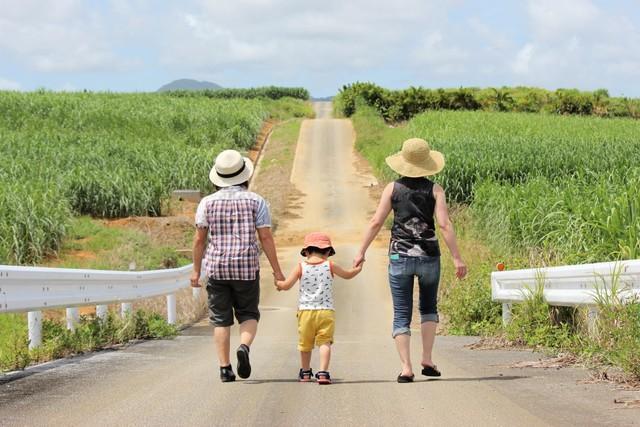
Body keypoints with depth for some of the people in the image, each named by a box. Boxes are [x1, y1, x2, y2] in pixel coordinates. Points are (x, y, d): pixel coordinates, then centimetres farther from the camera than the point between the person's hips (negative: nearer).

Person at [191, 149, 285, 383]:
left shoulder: (207, 203, 3)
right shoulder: (256, 201, 0)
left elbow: (199, 239, 2)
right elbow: (266, 237, -3)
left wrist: (196, 270, 9)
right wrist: (277, 270, 1)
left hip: (216, 268, 1)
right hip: (247, 267, -1)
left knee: (221, 319, 6)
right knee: (248, 314, 11)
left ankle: (225, 368, 1)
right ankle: (244, 346, -17)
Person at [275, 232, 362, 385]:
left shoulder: (301, 267, -2)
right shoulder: (329, 266, 1)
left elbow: (286, 285, -5)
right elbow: (347, 275, 16)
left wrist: (278, 283, 17)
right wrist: (358, 269, 37)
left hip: (305, 311, 1)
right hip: (325, 311, -1)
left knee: (305, 343, 17)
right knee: (324, 342, -2)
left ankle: (305, 372, 32)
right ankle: (323, 372, -18)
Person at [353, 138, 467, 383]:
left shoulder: (393, 188, 1)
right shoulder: (434, 190, -1)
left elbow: (376, 222, -1)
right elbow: (444, 225, -9)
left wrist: (361, 252, 8)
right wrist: (456, 258, -6)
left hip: (399, 257, 0)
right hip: (428, 257, 0)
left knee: (401, 315, 4)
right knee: (429, 308, 21)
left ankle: (406, 368, -5)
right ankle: (427, 359, 11)